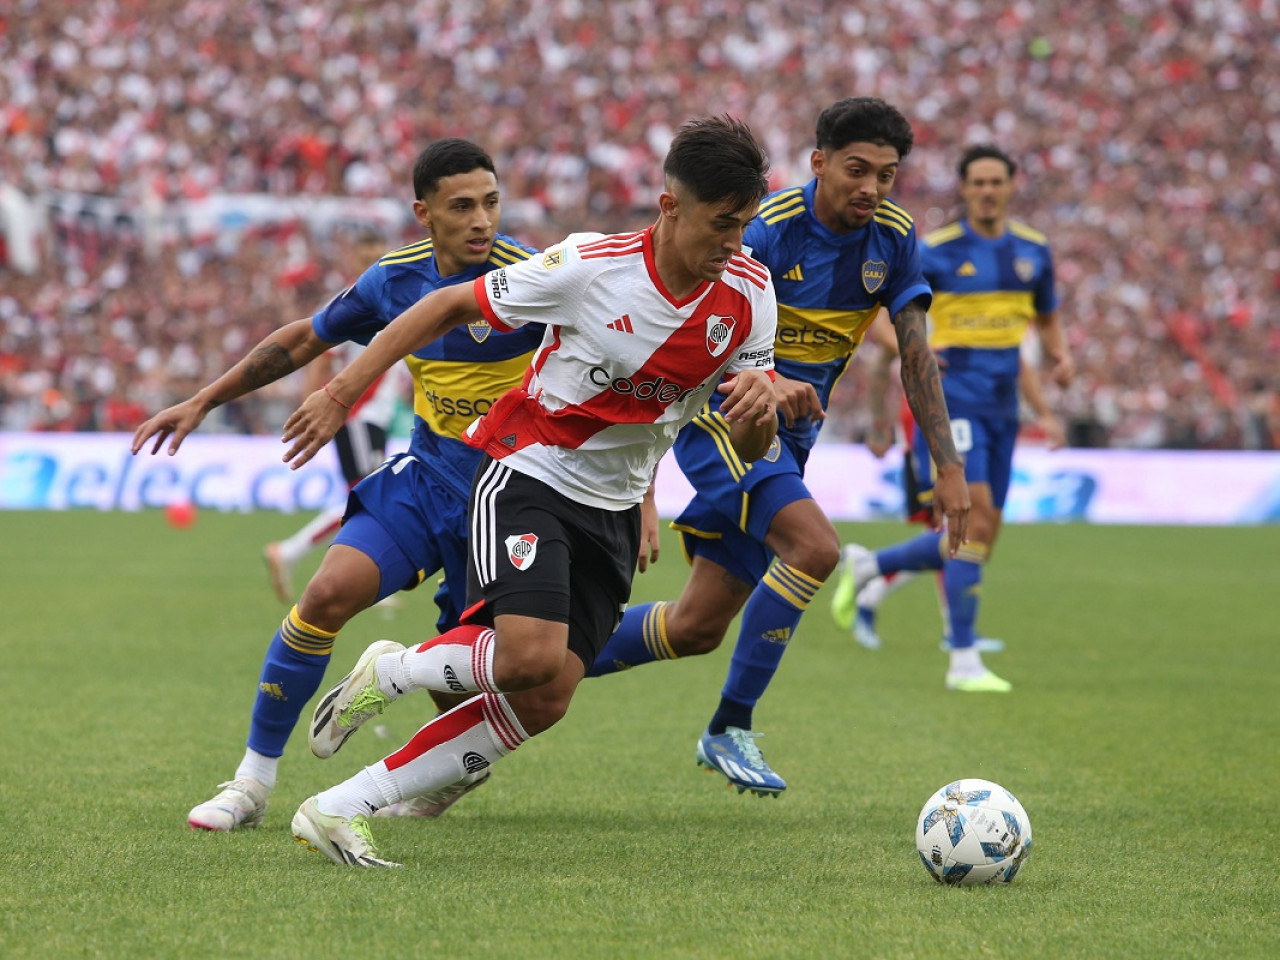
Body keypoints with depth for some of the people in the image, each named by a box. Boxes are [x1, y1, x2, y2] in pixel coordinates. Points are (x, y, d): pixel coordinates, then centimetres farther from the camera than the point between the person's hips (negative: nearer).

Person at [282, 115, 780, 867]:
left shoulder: (748, 295, -6)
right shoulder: (591, 267, -19)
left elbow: (750, 449, 1)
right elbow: (451, 306, -6)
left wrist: (759, 407, -24)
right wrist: (343, 393, -7)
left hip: (612, 509, 5)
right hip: (527, 473, -5)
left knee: (543, 704, -5)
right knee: (532, 656, -29)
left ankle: (340, 810, 2)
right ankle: (391, 673, 3)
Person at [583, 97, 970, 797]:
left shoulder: (892, 238, -1)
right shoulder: (767, 230, -19)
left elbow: (915, 355, 2)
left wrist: (948, 465, -5)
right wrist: (766, 381, -40)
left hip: (789, 436, 7)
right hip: (723, 420, -7)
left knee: (698, 628, 5)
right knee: (814, 546, -29)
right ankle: (729, 729, -17)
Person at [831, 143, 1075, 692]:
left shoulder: (1032, 251, 8)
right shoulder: (937, 251, -7)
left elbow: (1047, 319, 23)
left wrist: (1060, 357, 1)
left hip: (1001, 410, 6)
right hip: (951, 401, -6)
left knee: (975, 541, 7)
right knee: (977, 519, -19)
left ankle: (869, 566, 29)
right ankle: (964, 661, -14)